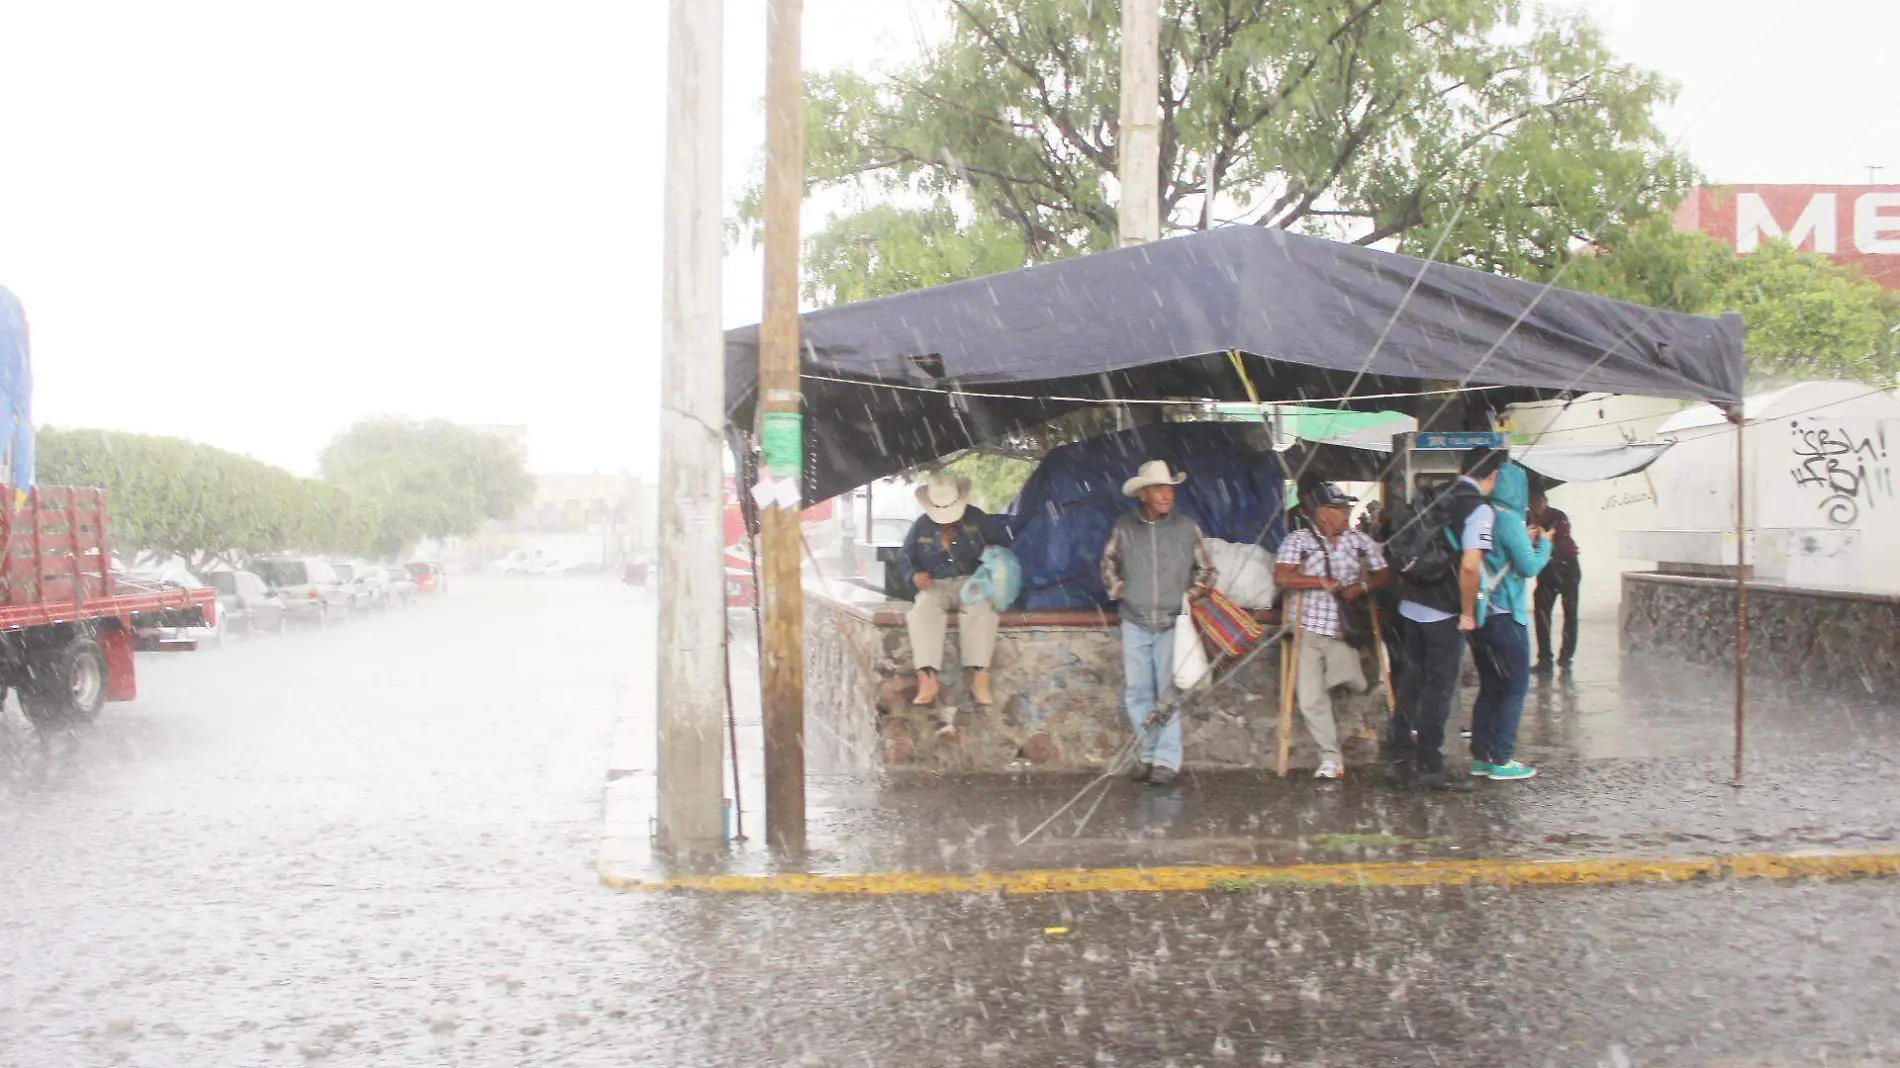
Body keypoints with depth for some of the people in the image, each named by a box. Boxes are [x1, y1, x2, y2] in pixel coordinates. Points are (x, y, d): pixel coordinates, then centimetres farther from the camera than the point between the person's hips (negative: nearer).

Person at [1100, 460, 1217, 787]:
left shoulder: (1187, 528, -2)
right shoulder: (1124, 528, 0)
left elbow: (1206, 570, 10)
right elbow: (1108, 564, 16)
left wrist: (1194, 593, -6)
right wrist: (1118, 590, 3)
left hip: (1172, 622, -2)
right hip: (1134, 622, 2)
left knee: (1168, 692, -3)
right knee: (1136, 691, 5)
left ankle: (1167, 760, 1)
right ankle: (1146, 755, 16)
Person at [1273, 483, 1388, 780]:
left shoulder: (1360, 540, 8)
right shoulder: (1299, 540, -1)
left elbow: (1382, 575, 11)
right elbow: (1280, 577, -12)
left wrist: (1363, 586, -9)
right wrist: (1322, 582, -14)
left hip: (1344, 632, 1)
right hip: (1310, 631, -1)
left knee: (1355, 685, -11)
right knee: (1311, 699, -4)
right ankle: (1331, 759, 6)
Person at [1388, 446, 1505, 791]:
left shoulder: (1437, 500, 9)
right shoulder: (1480, 510, -13)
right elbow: (1470, 565, -23)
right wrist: (1467, 613, -13)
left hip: (1411, 604, 7)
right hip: (1444, 613, -7)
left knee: (1413, 679, 17)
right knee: (1440, 688, 2)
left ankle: (1399, 752, 25)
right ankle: (1430, 766, 7)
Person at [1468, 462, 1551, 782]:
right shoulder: (1508, 519, -16)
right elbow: (1529, 567, -16)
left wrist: (1524, 541, 18)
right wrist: (1544, 543, 0)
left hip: (1480, 617, 8)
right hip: (1505, 616, -8)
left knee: (1490, 687, 15)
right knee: (1516, 687, 1)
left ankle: (1481, 756, 17)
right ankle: (1501, 761, 2)